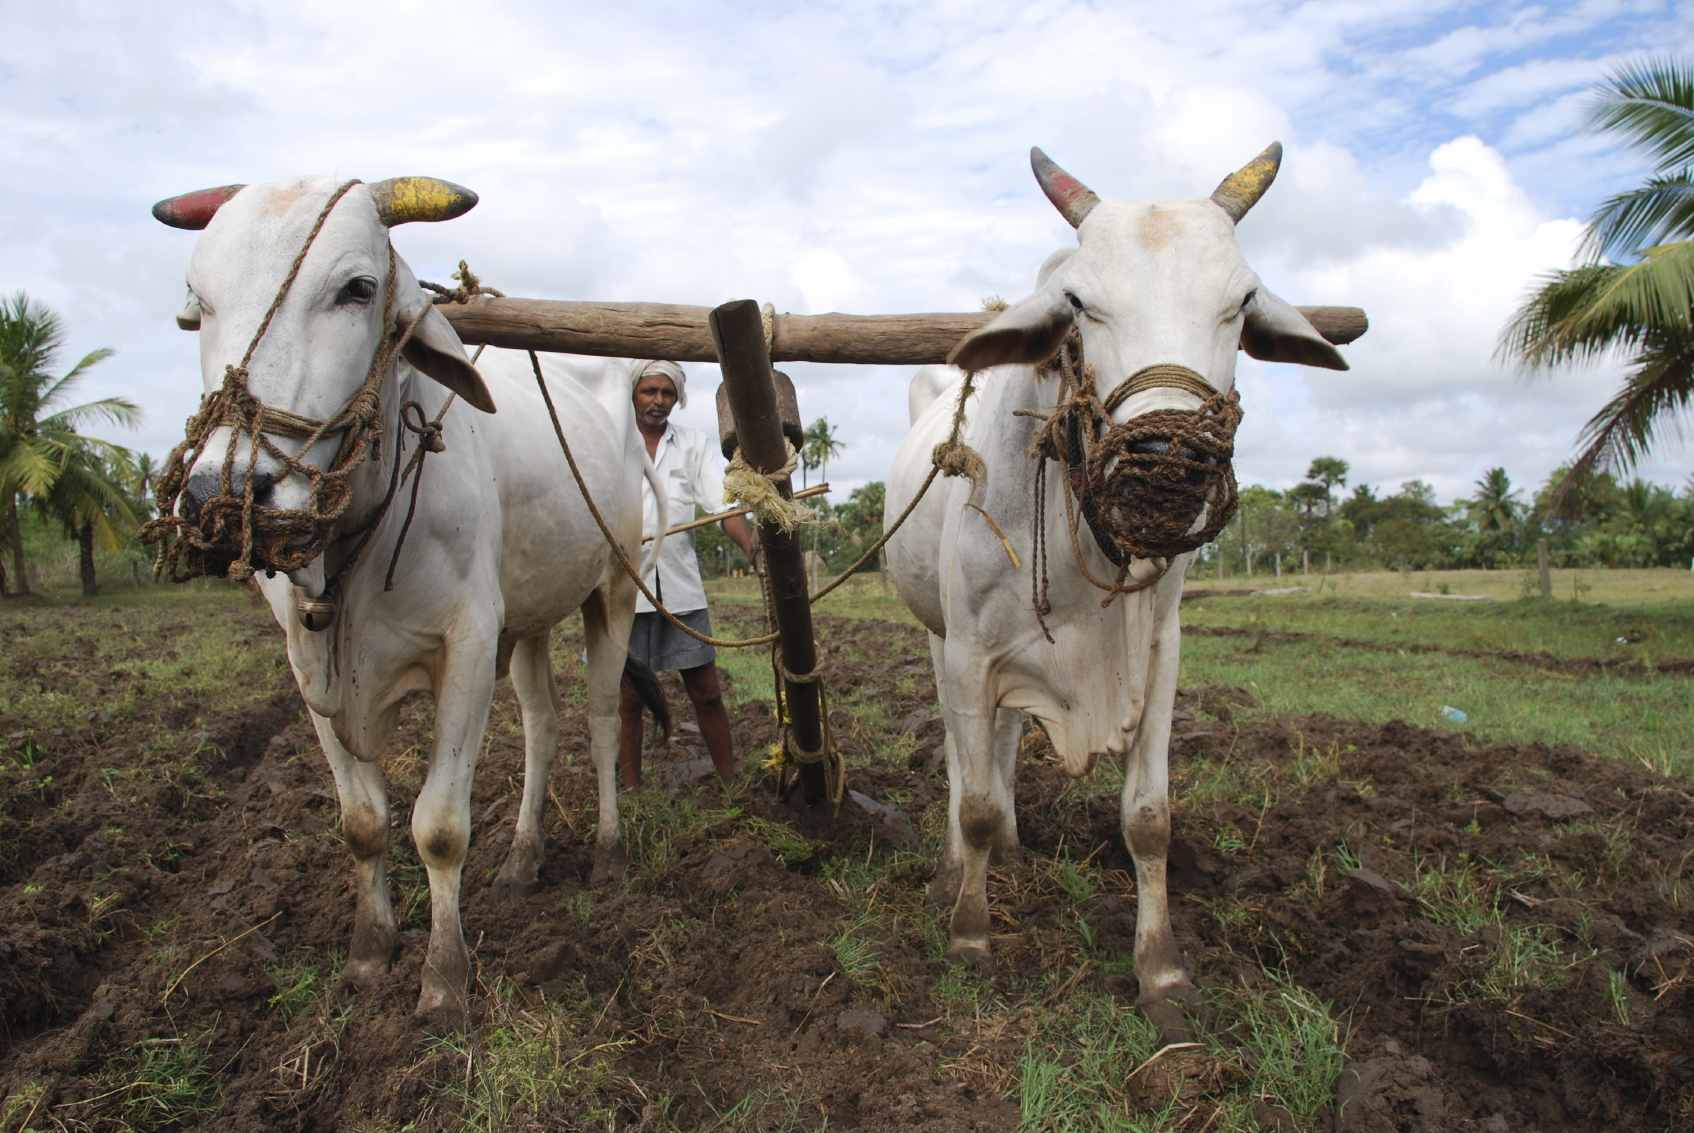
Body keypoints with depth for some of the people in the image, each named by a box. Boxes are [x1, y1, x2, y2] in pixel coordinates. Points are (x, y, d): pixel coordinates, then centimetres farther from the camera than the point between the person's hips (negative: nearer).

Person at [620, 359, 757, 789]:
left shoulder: (694, 444, 10)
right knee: (627, 695, 7)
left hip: (682, 588, 2)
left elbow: (723, 503, -3)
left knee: (706, 691, 6)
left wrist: (753, 547, -20)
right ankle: (629, 791, 18)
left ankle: (733, 783, 17)